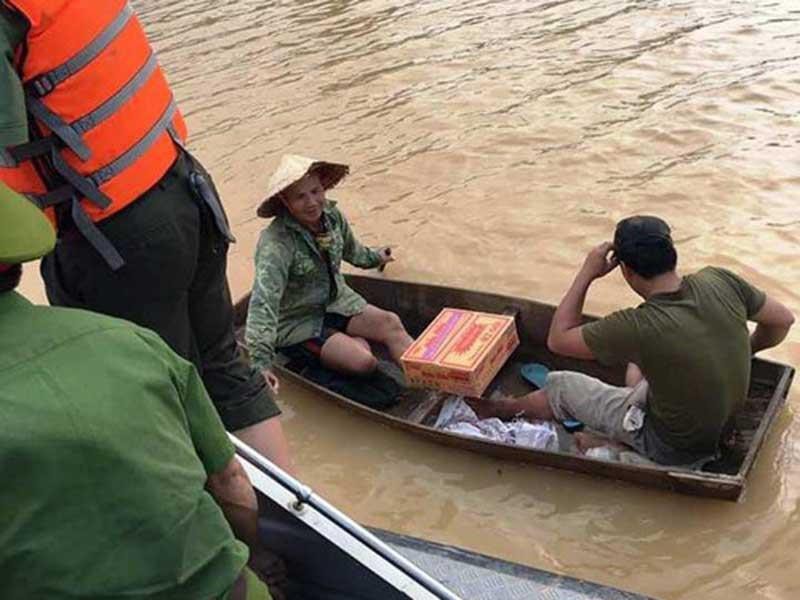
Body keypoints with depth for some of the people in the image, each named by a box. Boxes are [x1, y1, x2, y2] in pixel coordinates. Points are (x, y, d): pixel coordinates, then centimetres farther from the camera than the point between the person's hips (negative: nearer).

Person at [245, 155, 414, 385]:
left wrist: (374, 257, 38)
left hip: (336, 301, 6)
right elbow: (264, 301, -38)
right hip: (298, 321, -6)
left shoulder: (332, 216, -7)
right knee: (364, 361, -23)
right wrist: (261, 361, -46)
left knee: (391, 323, -19)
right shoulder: (276, 243, -30)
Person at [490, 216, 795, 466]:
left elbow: (558, 339, -19)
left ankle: (505, 409, 38)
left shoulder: (636, 327, -33)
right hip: (723, 427, 6)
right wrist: (742, 351, 15)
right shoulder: (720, 282, -18)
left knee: (560, 385, 10)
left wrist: (586, 274, -17)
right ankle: (616, 437, 23)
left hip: (674, 448, -5)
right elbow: (782, 320, -2)